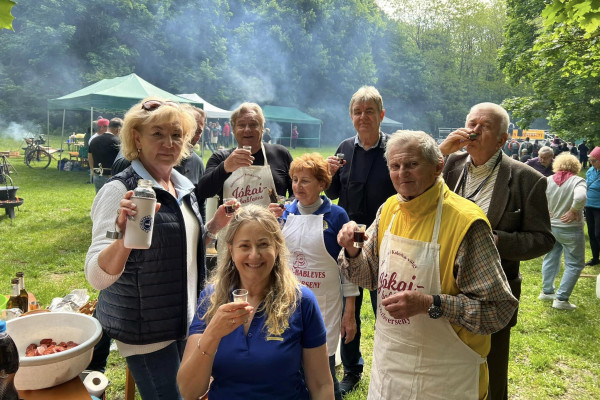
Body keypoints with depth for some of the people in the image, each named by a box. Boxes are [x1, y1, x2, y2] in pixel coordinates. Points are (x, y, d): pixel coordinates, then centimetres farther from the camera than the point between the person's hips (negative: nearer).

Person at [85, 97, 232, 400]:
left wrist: (215, 226, -1)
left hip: (186, 320, 7)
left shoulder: (184, 186, 2)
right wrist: (124, 235, -42)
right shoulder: (120, 190, -18)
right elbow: (97, 276, -25)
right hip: (145, 328, -7)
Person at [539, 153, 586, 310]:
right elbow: (580, 198, -33)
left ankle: (546, 291, 31)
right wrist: (573, 211, -18)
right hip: (570, 229, -5)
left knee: (550, 258, 21)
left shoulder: (548, 180, -2)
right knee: (574, 264, 8)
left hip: (550, 226, 5)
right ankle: (561, 299, 8)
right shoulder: (578, 181, -14)